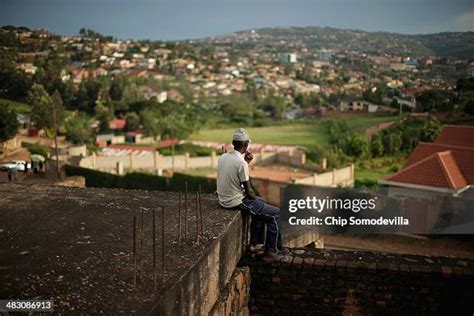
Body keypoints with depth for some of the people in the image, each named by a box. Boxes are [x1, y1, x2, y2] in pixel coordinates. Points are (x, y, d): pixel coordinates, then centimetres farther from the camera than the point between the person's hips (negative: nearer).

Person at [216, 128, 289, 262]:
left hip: (223, 200, 9)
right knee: (275, 213, 1)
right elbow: (248, 192, -17)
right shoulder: (241, 163, -23)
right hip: (237, 202, -9)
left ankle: (255, 242, 37)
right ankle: (271, 252, 9)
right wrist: (256, 199, 3)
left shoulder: (222, 157, 2)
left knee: (261, 202, 32)